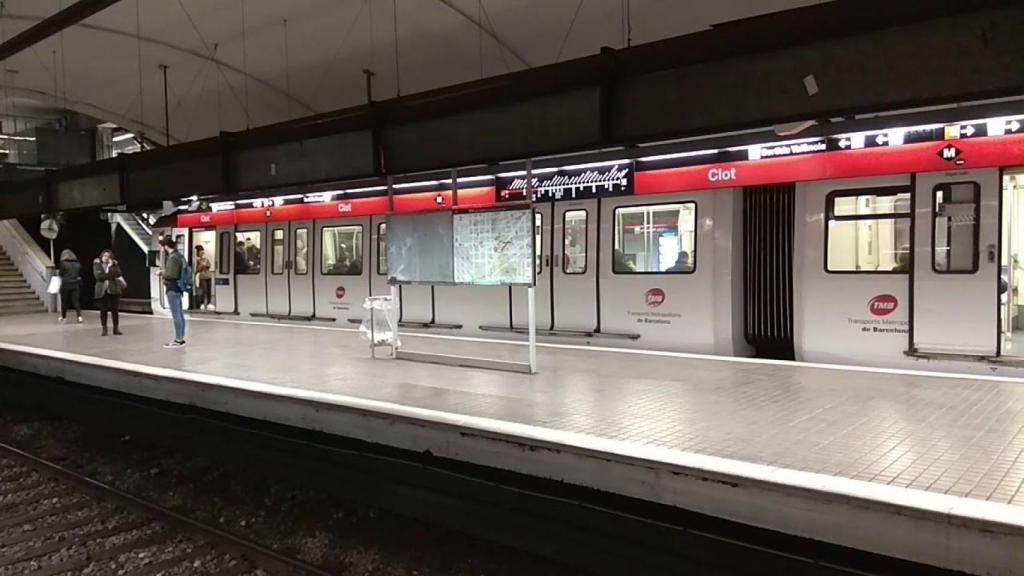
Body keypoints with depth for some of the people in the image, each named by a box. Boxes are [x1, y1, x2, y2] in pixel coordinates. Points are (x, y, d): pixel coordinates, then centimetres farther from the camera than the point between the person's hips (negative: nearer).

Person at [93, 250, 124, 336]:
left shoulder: (114, 264, 8)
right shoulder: (97, 265, 4)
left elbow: (118, 274, -6)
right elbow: (98, 276, -10)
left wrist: (111, 266, -13)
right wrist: (110, 275, -8)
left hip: (113, 290, 1)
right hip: (102, 291, -1)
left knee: (114, 310, 2)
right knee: (103, 310, 2)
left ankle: (116, 328, 10)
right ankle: (104, 329, 10)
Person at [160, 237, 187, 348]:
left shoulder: (173, 258, -17)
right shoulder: (179, 255, 13)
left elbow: (172, 275, -24)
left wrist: (162, 273, -8)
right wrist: (165, 273, 14)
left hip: (173, 289, -10)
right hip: (178, 288, 10)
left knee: (176, 315, -6)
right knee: (180, 314, 12)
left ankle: (178, 340, -2)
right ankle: (181, 338, 19)